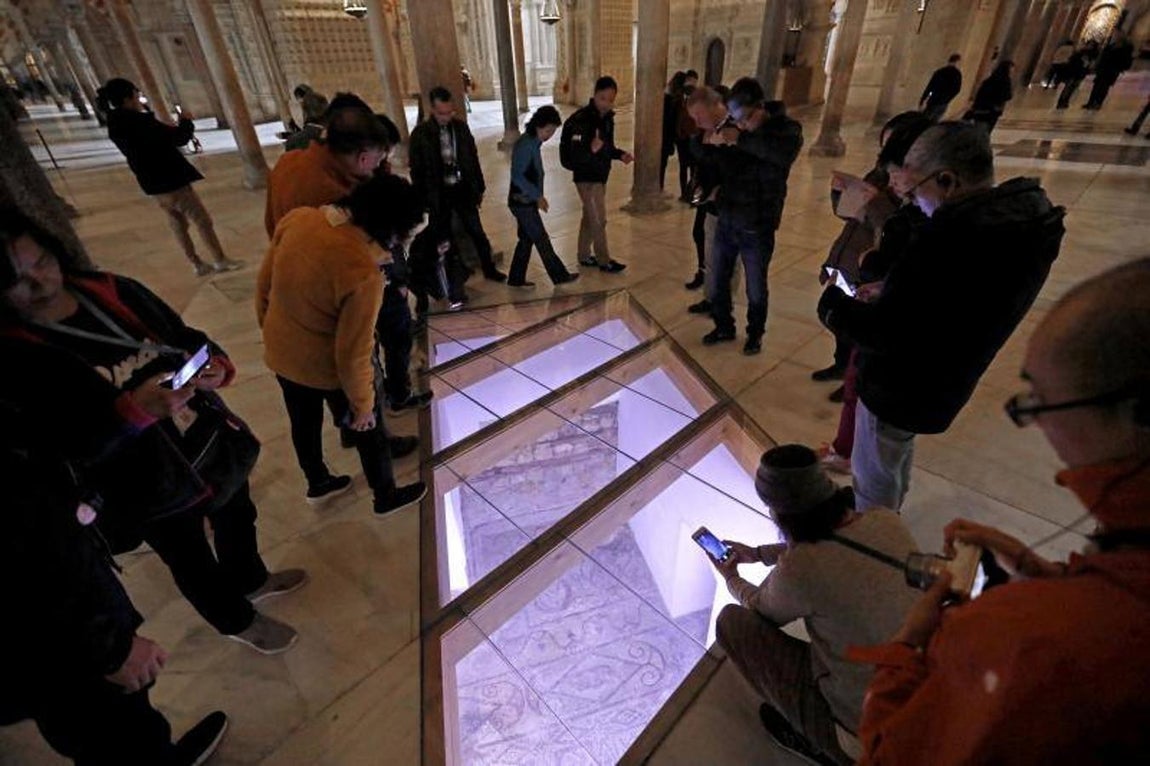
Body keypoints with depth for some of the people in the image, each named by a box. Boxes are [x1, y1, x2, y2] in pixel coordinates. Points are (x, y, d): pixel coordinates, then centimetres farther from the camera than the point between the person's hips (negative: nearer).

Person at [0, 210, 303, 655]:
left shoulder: (112, 291, -8)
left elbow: (188, 339, 0)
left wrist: (216, 366, -21)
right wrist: (134, 410, -37)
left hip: (213, 439, 5)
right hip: (149, 485, -4)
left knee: (237, 516, 28)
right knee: (192, 560, 21)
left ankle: (250, 580, 59)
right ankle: (237, 622, 50)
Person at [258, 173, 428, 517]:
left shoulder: (297, 219, -13)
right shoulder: (363, 275, -34)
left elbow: (264, 284, 1)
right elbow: (352, 354, -27)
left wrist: (270, 330, 17)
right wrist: (363, 403, -11)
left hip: (280, 354, 7)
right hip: (328, 369, -7)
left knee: (303, 422, 29)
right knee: (369, 430, 19)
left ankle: (317, 483, 55)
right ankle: (385, 496, 42)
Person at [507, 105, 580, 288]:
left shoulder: (533, 143, 11)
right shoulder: (525, 145, -18)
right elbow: (517, 176, -23)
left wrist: (537, 197, 14)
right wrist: (537, 196, -23)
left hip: (527, 201, 9)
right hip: (522, 202, -9)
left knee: (527, 239, 13)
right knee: (541, 240, -1)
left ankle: (516, 278, 20)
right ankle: (559, 275, 9)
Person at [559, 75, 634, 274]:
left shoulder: (607, 117, 5)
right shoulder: (581, 119, -21)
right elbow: (574, 154, -25)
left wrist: (621, 154, 1)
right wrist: (591, 150, -41)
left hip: (600, 175, 9)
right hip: (586, 177, -9)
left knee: (590, 217, 17)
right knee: (598, 220, -2)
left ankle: (585, 256, 30)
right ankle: (604, 261, 11)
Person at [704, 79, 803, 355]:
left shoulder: (786, 128, -11)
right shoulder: (734, 128, 2)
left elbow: (784, 153, -33)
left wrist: (741, 139, -40)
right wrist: (710, 141, -16)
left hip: (757, 228, -4)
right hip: (725, 222, 4)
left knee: (756, 288, 9)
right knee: (719, 281, 14)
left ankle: (755, 334, 31)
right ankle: (724, 327, 35)